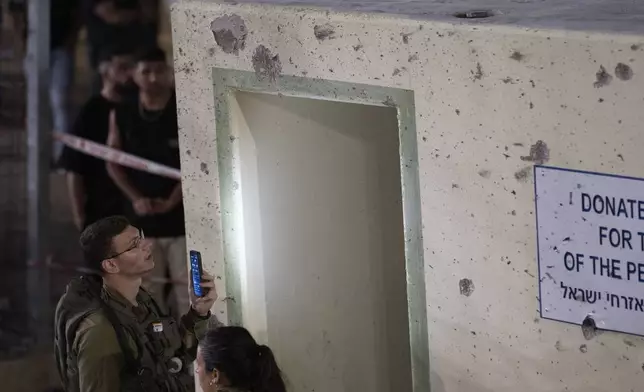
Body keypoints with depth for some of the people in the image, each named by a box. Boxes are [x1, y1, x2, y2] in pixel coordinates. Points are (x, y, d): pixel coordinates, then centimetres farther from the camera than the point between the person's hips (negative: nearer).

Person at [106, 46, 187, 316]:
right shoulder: (121, 115, 4)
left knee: (187, 286, -4)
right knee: (146, 289, 8)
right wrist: (136, 198, -5)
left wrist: (172, 201, -12)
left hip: (182, 215, -3)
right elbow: (113, 164, 8)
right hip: (141, 218, 3)